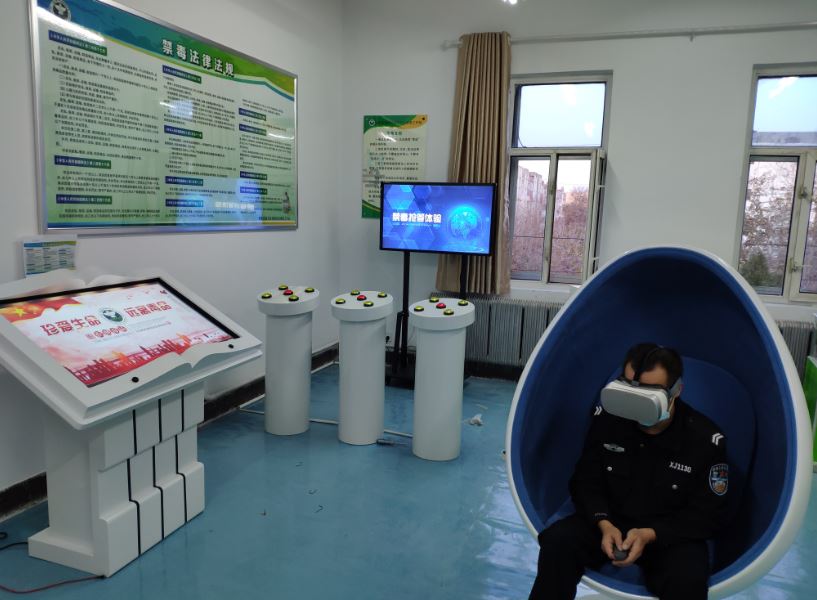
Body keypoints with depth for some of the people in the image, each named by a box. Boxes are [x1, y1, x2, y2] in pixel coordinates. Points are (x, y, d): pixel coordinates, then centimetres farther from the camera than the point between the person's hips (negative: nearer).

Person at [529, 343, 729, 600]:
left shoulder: (705, 439, -17)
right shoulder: (606, 418, -12)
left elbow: (706, 515, -10)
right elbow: (586, 481, -2)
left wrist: (650, 535, -23)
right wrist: (604, 524, -21)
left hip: (671, 535, -1)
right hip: (611, 522, 2)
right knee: (557, 541, -24)